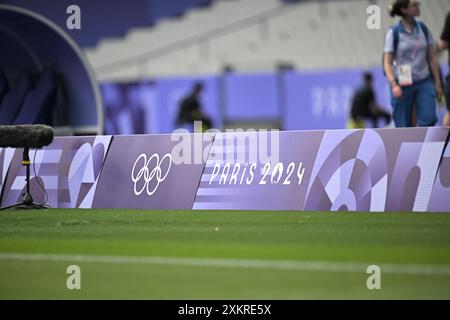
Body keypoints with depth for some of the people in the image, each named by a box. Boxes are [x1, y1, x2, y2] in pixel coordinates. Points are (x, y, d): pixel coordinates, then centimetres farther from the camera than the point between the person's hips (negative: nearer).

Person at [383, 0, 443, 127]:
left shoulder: (423, 29, 6)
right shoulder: (394, 33, -6)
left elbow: (432, 58, 10)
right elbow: (387, 63, -7)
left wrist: (437, 83, 7)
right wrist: (394, 85, -21)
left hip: (424, 83, 3)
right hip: (403, 85, -3)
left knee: (428, 119, -15)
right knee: (404, 126, 1)